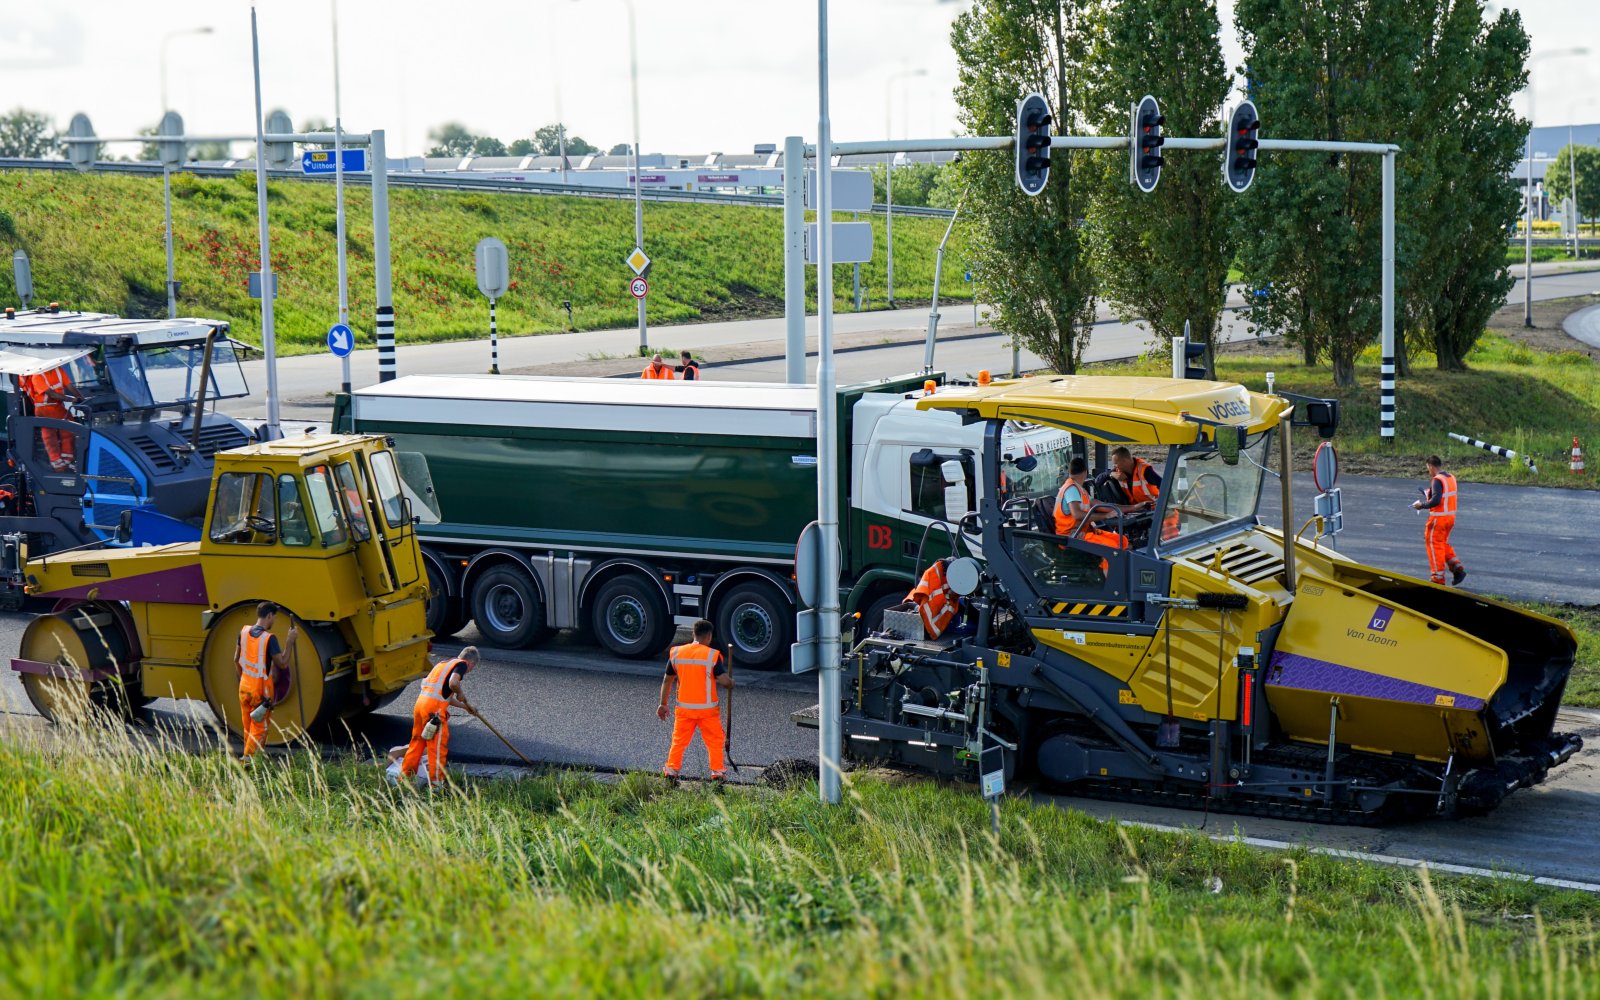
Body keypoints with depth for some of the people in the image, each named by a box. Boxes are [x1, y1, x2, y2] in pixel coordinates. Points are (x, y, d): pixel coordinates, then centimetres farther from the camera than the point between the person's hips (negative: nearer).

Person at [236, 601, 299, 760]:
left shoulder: (244, 632, 1)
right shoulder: (269, 638, -20)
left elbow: (236, 659, 12)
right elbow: (282, 664, -17)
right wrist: (290, 641, -11)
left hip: (244, 687, 6)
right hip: (262, 690, -6)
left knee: (248, 727, 17)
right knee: (259, 729, 2)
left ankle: (247, 757, 25)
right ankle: (248, 759, -3)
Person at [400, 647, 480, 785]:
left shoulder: (444, 663, 27)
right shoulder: (461, 664, 1)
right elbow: (453, 683, -20)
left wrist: (465, 706, 39)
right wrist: (461, 694, 0)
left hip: (420, 701, 8)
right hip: (434, 708, -8)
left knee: (417, 742, 17)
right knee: (438, 746, -1)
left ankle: (405, 777, 23)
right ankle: (436, 782, 1)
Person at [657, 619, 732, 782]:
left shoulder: (676, 652, 0)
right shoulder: (712, 655, -12)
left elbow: (667, 680, 7)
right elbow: (724, 681, -18)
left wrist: (663, 704, 15)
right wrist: (731, 683, 6)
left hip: (684, 707, 3)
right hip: (707, 708, -3)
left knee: (679, 740, 15)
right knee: (715, 740, 11)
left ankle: (671, 768, 14)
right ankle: (717, 771, 10)